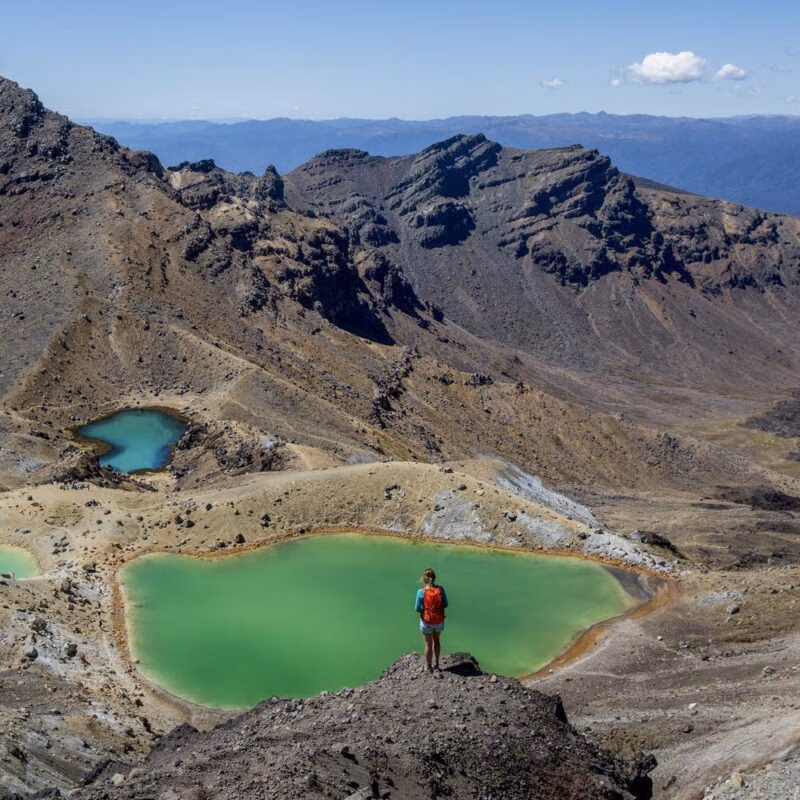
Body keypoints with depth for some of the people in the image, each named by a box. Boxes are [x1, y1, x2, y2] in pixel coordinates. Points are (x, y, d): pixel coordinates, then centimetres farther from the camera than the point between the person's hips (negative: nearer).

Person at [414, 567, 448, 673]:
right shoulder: (440, 589, -14)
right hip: (439, 620, 2)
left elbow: (417, 609, -13)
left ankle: (428, 667, 30)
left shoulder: (421, 592, -20)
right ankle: (436, 664, 36)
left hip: (427, 621, -2)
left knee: (428, 644, 16)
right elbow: (445, 605, -4)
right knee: (436, 641, 26)